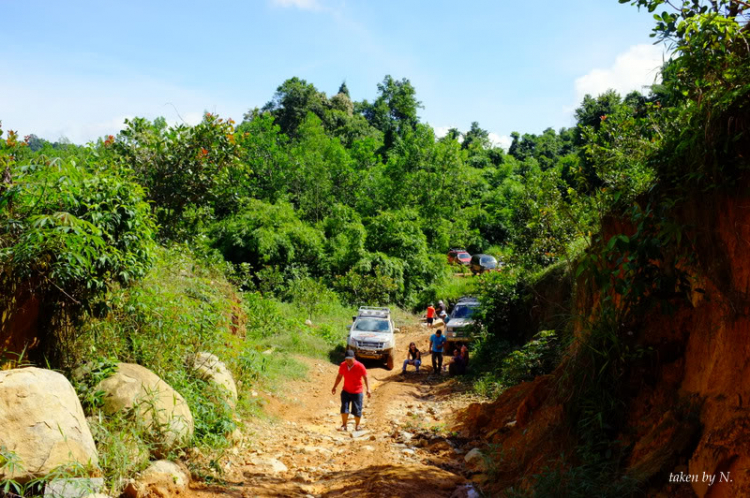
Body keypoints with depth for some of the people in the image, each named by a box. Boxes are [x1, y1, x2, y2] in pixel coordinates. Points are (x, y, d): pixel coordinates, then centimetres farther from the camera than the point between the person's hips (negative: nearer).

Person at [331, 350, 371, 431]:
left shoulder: (360, 366, -17)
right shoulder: (342, 365, -6)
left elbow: (365, 378, -13)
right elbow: (339, 376, 8)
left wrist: (368, 389, -20)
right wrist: (334, 387, 10)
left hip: (357, 392, -3)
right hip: (346, 391, 3)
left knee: (357, 410, 3)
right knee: (344, 408, -5)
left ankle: (357, 425, 24)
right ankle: (344, 425, 7)